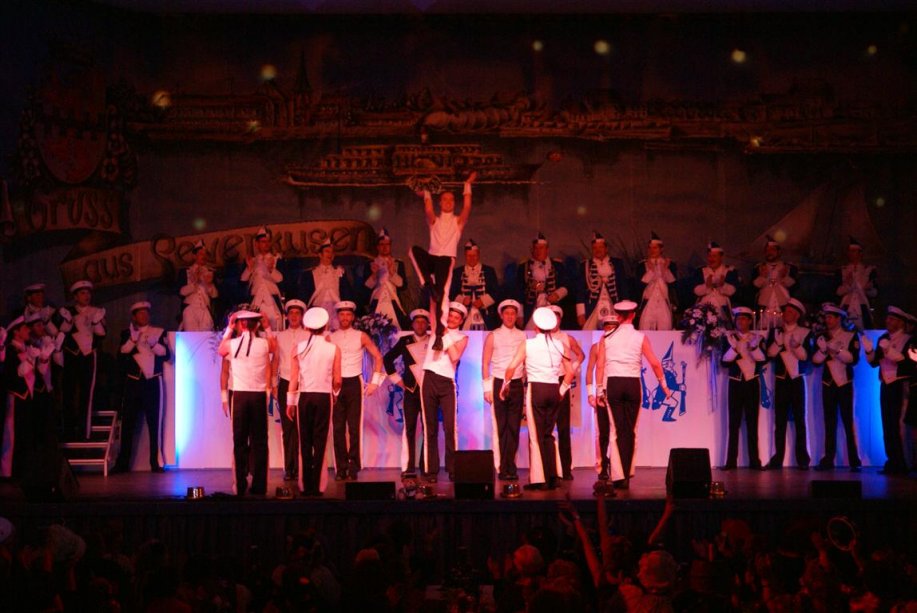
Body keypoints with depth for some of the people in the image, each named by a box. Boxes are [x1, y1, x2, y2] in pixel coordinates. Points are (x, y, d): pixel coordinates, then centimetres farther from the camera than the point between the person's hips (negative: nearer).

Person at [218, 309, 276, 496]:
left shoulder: (232, 344, -2)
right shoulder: (265, 343, -1)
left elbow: (220, 351, 22)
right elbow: (275, 348, 24)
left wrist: (229, 328, 25)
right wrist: (268, 329, 27)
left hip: (239, 395, 0)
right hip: (259, 396, 0)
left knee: (239, 441, 4)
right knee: (259, 442, 4)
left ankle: (240, 486, 4)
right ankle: (259, 486, 3)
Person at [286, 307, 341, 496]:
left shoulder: (298, 348, -2)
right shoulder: (333, 349, -4)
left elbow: (294, 379, -2)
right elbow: (337, 380, -1)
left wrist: (290, 402, 7)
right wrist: (334, 393, 19)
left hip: (304, 397, 1)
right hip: (324, 396, -1)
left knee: (305, 442, 7)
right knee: (320, 442, 4)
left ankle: (307, 486, 8)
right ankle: (317, 486, 2)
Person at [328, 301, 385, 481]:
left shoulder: (361, 336, 6)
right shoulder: (330, 338, 8)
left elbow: (378, 357, 9)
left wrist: (375, 381, 2)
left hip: (354, 383, -1)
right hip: (335, 384, 1)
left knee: (354, 427, -6)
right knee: (338, 428, -1)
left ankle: (353, 468, -1)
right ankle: (341, 469, 3)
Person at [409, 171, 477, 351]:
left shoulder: (458, 221, 15)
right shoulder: (434, 221, 21)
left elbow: (467, 208, 0)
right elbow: (428, 209, 1)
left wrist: (468, 185, 2)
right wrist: (426, 192, 2)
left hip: (446, 259, -2)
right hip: (431, 258, 2)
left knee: (442, 295, -18)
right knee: (415, 250, -31)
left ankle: (439, 335, -24)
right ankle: (428, 285, -26)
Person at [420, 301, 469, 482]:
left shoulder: (461, 338, 8)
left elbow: (455, 356, -8)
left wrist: (447, 336, -6)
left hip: (447, 382, -1)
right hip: (429, 379, 2)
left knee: (450, 427, -9)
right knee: (430, 427, 3)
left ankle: (453, 469, -3)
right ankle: (431, 470, 5)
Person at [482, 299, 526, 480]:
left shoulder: (522, 336, 10)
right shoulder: (493, 336, 4)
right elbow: (485, 363, 3)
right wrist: (487, 387, -5)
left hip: (517, 384, 2)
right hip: (498, 383, -2)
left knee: (514, 427, 0)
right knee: (500, 428, -2)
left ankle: (511, 467, 4)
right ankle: (501, 468, 1)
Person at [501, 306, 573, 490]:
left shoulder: (527, 344, -5)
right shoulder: (560, 345, 5)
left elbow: (512, 366, -12)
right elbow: (569, 372, 7)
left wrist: (506, 384, 2)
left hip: (535, 390, -3)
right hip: (554, 391, 3)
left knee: (536, 436, 4)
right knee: (548, 435, 14)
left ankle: (540, 479, 1)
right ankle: (552, 477, 10)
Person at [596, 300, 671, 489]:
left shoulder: (607, 338, 4)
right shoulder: (640, 337, 0)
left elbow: (600, 365, 0)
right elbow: (654, 363, -3)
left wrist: (599, 389, 6)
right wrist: (663, 384, 7)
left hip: (613, 383, 0)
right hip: (633, 384, 0)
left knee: (620, 430, 3)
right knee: (630, 430, 7)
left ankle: (622, 476, -2)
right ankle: (627, 473, 6)